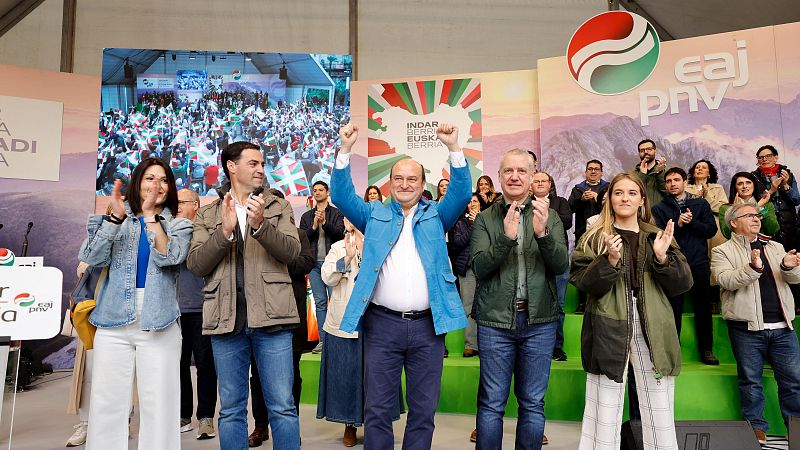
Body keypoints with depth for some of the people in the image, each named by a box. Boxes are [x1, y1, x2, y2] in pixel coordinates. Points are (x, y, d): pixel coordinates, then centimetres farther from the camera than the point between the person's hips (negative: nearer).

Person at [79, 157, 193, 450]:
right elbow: (92, 257, -2)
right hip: (113, 320, 2)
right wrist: (116, 216, -11)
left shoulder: (179, 225, 9)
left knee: (158, 403, -2)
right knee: (107, 401, 3)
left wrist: (150, 214, -12)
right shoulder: (116, 222, 13)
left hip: (158, 324, -1)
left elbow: (168, 257, -9)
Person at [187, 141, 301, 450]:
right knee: (231, 409, 11)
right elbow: (195, 264, 0)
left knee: (282, 406, 2)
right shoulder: (207, 215, 12)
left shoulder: (279, 207, 10)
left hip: (270, 316, -1)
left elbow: (291, 251, -4)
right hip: (227, 318, 1)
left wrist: (260, 225, -20)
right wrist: (224, 231, -14)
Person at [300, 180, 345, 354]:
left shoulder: (337, 213, 6)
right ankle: (323, 339, 9)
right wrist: (314, 226, -9)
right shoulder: (307, 216, 16)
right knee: (320, 302, 5)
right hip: (314, 263, 3)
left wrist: (325, 222, -19)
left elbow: (339, 234, -8)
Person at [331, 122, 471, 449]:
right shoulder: (375, 214, 12)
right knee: (377, 410, 6)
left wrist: (454, 148, -13)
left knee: (423, 409, 10)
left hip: (427, 324, 1)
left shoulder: (436, 214, 13)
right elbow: (342, 195, 2)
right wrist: (345, 149, -9)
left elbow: (462, 193, -1)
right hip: (382, 324, 0)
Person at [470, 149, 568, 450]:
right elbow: (479, 268, -8)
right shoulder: (485, 218, 4)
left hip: (539, 321, 1)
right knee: (491, 403, 6)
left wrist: (542, 232, -23)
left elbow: (561, 265, -5)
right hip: (495, 321, -1)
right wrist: (506, 237, -24)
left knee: (533, 403, 12)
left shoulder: (549, 216, 7)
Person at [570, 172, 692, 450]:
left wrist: (662, 257, -12)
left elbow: (682, 285, 5)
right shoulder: (595, 237, 5)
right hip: (609, 328, -2)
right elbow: (584, 284, -6)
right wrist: (611, 260, -20)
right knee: (605, 411, 2)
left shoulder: (658, 237, 13)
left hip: (652, 329, 2)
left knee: (660, 413, 5)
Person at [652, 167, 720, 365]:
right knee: (673, 308, 4)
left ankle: (706, 349, 18)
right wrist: (677, 224, -17)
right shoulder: (659, 208, 6)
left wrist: (692, 222, -12)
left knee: (703, 307, 7)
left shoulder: (701, 204, 9)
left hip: (699, 263, 1)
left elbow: (711, 230, 1)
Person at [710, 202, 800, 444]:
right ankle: (756, 427, 16)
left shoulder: (775, 247, 17)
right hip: (747, 327, -4)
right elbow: (726, 280, -14)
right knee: (751, 380, 4)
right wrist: (752, 267, -30)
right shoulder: (722, 251, 2)